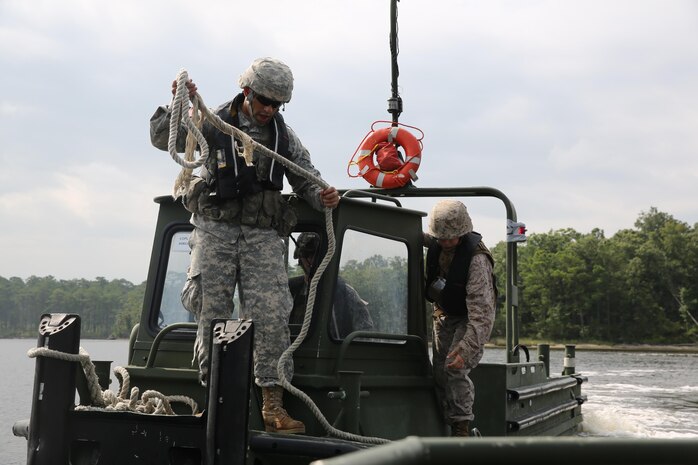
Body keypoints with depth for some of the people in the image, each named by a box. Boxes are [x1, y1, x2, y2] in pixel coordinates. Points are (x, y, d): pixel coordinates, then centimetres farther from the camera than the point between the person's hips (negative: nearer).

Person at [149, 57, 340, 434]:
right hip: (215, 229, -1)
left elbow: (307, 180, 15)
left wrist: (323, 197, -8)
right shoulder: (215, 123, 7)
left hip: (263, 236, 1)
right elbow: (162, 139, 6)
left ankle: (273, 406, -6)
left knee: (271, 317, -9)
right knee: (212, 315, -1)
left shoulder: (285, 136, 13)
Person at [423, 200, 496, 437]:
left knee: (455, 369, -23)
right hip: (443, 315, 7)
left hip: (469, 318, -7)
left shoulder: (477, 259, -32)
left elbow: (482, 312, -37)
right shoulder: (436, 242, -12)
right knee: (439, 372, 4)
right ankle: (448, 424, 16)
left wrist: (466, 350, -45)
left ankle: (461, 429, -13)